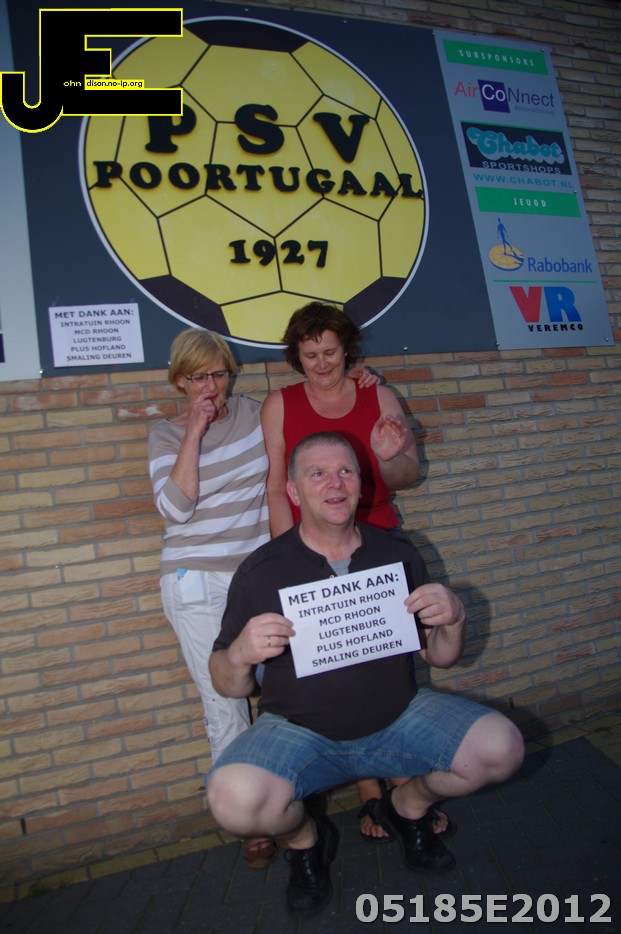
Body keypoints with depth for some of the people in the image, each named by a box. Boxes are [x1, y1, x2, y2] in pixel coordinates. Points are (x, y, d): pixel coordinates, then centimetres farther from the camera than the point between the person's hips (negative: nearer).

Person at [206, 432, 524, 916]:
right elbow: (230, 687, -4)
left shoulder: (398, 553, 0)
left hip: (399, 717, 3)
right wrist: (239, 655, -27)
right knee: (235, 799, -30)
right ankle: (304, 838, 9)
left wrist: (453, 620, -15)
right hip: (298, 730, -2)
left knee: (500, 746, -17)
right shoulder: (261, 571, -9)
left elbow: (440, 658, 7)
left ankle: (408, 804, 15)